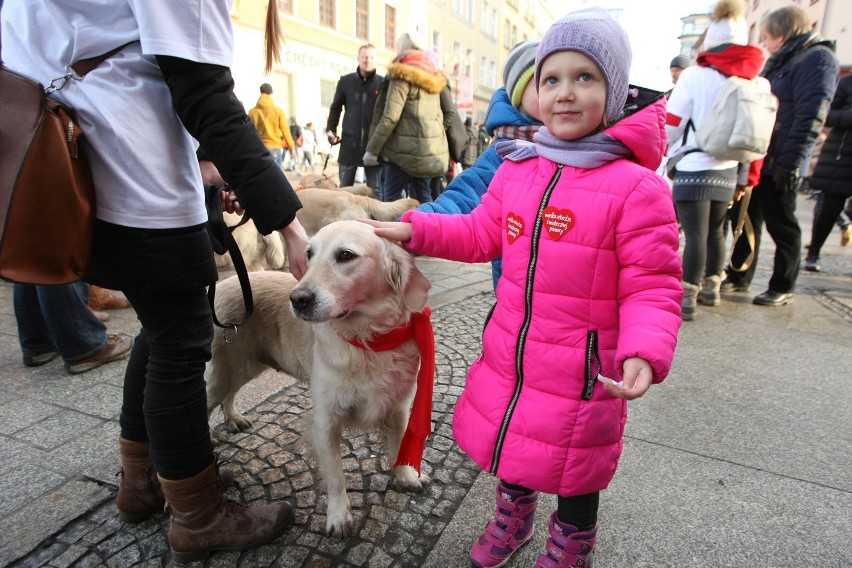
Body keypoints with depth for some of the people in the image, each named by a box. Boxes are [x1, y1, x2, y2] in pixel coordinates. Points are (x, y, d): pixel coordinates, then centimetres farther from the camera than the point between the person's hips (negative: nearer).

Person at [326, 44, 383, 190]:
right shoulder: (345, 81, 6)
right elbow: (335, 108, 15)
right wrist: (330, 130, 3)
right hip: (349, 143, 2)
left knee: (375, 190, 3)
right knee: (344, 189, 10)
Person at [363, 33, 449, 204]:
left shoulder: (402, 75, -6)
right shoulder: (433, 78, 16)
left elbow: (389, 118, -13)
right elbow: (438, 116, 16)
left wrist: (372, 149, -9)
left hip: (404, 150, -7)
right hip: (430, 151, 7)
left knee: (390, 202, -3)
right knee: (423, 200, 11)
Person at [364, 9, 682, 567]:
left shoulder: (637, 188, -16)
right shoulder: (516, 170, 0)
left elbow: (651, 287, -14)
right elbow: (481, 233, 10)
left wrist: (645, 351, -31)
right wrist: (415, 229, 1)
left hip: (581, 372, -5)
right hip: (509, 354, 5)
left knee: (575, 468, 18)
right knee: (511, 443, 26)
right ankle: (514, 520, 58)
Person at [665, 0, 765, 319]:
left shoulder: (695, 76, -8)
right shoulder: (758, 82, 9)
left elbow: (670, 127, -8)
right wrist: (749, 178, 17)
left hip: (694, 170, -6)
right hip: (728, 173, 6)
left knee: (696, 235, -7)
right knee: (715, 232, 17)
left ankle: (686, 299, -6)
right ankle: (710, 289, 28)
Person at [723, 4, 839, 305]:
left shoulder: (817, 58, -9)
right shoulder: (779, 61, 19)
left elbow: (810, 117, -18)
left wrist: (790, 162, -22)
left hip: (777, 165, -8)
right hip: (754, 160, 9)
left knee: (781, 225, 1)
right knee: (746, 220, 12)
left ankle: (783, 288, 12)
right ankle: (738, 277, 23)